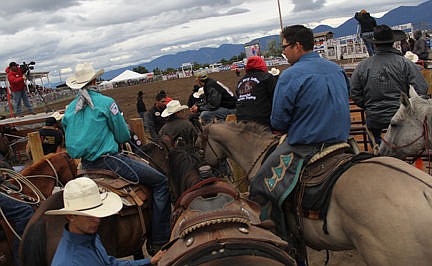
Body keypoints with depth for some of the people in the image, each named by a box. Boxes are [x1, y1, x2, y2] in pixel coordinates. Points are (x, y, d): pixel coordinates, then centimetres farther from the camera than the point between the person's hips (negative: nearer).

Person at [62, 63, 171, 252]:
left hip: (86, 165, 8)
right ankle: (159, 240, -5)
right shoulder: (105, 102, -7)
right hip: (108, 161, -8)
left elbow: (72, 139, 21)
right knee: (161, 182, -2)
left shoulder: (70, 109, 12)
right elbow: (124, 136, -2)